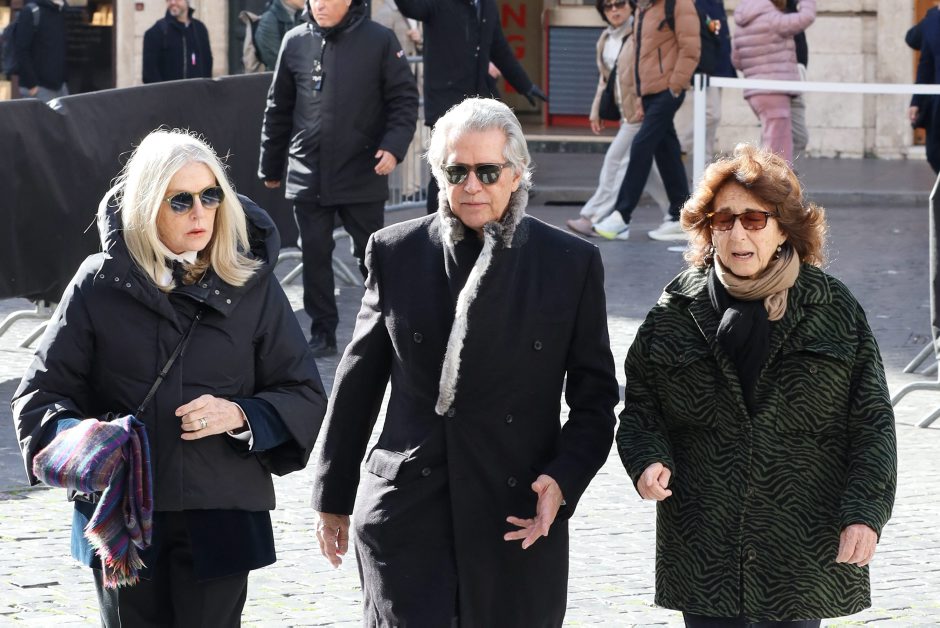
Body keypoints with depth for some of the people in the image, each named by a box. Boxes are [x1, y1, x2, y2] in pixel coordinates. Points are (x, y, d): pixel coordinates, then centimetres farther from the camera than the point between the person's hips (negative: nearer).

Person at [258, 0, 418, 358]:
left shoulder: (379, 41, -5)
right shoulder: (295, 43, 3)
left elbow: (404, 99, -2)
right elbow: (278, 109, 11)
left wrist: (394, 146, -17)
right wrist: (270, 167, 14)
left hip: (363, 176, -2)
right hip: (307, 177, 2)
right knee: (315, 256, 6)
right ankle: (322, 332, 14)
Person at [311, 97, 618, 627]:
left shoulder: (571, 263, 1)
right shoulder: (396, 253, 4)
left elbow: (595, 397, 5)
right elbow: (358, 383, 11)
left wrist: (563, 480, -11)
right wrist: (334, 498, 14)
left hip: (519, 517, 0)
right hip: (407, 512, 0)